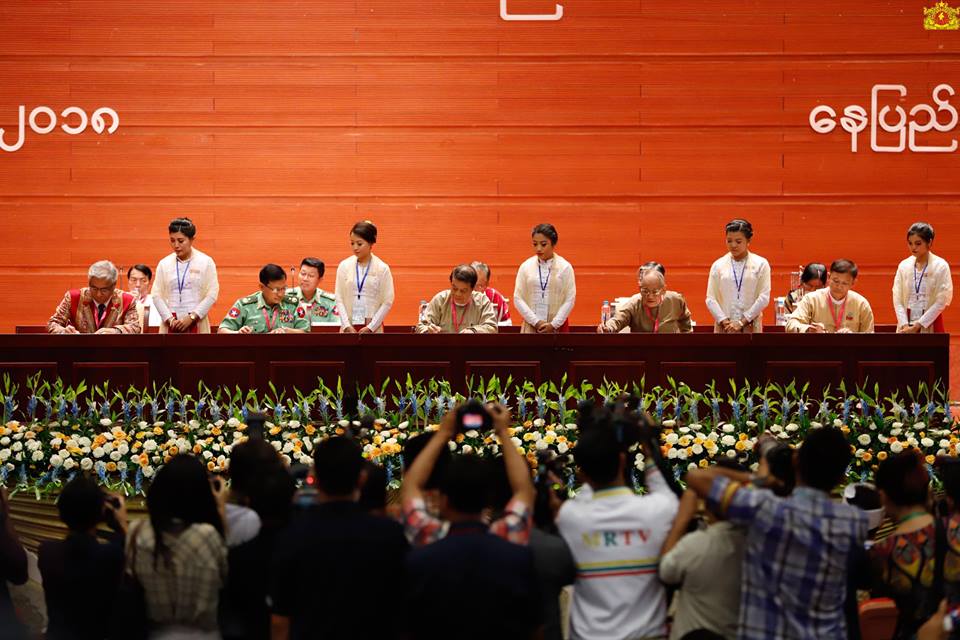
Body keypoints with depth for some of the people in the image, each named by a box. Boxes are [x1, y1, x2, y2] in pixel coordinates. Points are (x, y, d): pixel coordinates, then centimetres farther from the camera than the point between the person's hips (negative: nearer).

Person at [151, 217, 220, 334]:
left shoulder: (206, 262, 2)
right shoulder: (164, 264, 9)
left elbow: (212, 295, -2)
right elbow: (156, 295, 6)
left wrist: (191, 317, -10)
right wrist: (170, 319, -7)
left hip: (196, 325, -2)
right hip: (171, 325, 2)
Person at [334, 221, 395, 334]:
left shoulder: (382, 269, -3)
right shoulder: (344, 266, 2)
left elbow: (387, 302, -3)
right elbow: (339, 298, 2)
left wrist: (370, 327, -8)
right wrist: (347, 326, -7)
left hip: (372, 328, -1)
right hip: (349, 326, 2)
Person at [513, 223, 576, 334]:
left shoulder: (565, 267, 1)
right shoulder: (525, 267, 4)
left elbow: (570, 300, -1)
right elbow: (518, 298, 2)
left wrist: (553, 324, -9)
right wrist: (536, 322, -7)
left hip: (557, 327, -1)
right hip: (531, 327, 1)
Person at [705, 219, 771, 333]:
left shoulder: (761, 264, 4)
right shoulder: (718, 266, 8)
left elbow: (764, 298, -2)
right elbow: (711, 299, 5)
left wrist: (742, 322, -8)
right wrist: (725, 322, -8)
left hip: (750, 327, -1)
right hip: (724, 328, 1)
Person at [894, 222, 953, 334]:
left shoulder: (941, 266, -4)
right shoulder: (903, 266, 5)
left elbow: (941, 302, -8)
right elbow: (897, 300, 3)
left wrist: (917, 326, -12)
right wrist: (905, 325, -11)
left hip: (930, 326, -3)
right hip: (906, 327, 3)